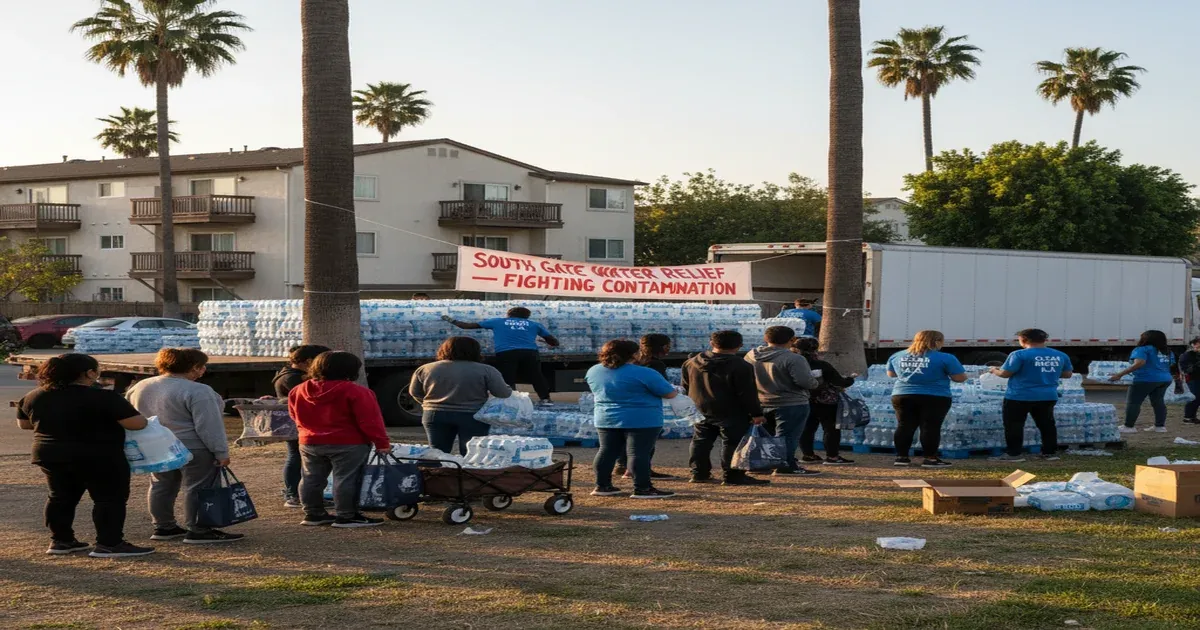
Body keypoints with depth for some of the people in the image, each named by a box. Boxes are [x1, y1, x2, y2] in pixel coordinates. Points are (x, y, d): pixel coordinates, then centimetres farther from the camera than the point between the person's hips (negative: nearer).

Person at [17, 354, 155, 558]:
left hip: (50, 455, 6)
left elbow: (24, 424, 16)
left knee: (60, 498, 18)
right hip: (99, 458, -6)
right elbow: (138, 424, -17)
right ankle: (109, 545, 1)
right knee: (110, 499, 2)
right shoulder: (102, 397, -17)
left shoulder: (33, 397, 3)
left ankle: (61, 541, 22)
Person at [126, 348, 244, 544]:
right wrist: (221, 452, -14)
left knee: (162, 486, 16)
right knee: (199, 488, -1)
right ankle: (197, 531, -1)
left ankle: (164, 527, 22)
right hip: (192, 448, -7)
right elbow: (209, 426, -19)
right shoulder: (197, 392, -18)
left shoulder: (139, 387, 7)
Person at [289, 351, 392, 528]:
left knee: (311, 479, 13)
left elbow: (295, 416, 18)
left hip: (310, 443, 6)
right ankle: (347, 516, -1)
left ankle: (313, 514, 20)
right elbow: (370, 421, -15)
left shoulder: (298, 391, 7)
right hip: (349, 444, -6)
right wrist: (382, 443, -10)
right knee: (346, 479, -2)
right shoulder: (355, 392, -14)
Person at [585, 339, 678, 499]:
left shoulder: (594, 371, 5)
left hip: (606, 419, 6)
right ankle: (642, 489, -3)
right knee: (639, 453, -4)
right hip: (642, 420, -6)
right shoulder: (643, 373, -15)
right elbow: (670, 393, -10)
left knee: (607, 452, 12)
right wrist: (675, 392, 12)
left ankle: (602, 486, 16)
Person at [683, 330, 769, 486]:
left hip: (701, 411, 6)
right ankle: (734, 476, -2)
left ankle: (699, 473, 15)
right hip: (731, 414, -6)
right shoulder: (740, 366, -13)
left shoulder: (691, 363, 6)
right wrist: (756, 413, -8)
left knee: (701, 441, 14)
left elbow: (685, 388, 14)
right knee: (732, 443, -1)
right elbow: (748, 393, -14)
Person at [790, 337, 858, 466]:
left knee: (807, 428, 14)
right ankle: (832, 456, 3)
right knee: (831, 429, 3)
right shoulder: (822, 366, -19)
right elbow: (840, 382, -16)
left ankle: (808, 455, 19)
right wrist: (851, 378, 4)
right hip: (825, 403, -6)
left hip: (804, 401, 6)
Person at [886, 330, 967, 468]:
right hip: (935, 397, -4)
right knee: (931, 427, 1)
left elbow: (891, 374, 21)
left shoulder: (897, 356, 8)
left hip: (902, 396, 4)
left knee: (904, 426, 9)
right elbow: (960, 378, -4)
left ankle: (901, 457, 11)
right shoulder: (945, 358, -7)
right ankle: (930, 459, 2)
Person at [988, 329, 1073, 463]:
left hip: (1019, 397, -6)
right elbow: (1067, 374, 14)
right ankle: (1051, 452, 19)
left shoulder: (1020, 355, -13)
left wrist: (994, 370, 9)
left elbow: (1005, 373, -12)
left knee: (1014, 425, 3)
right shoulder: (1060, 356, 5)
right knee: (1046, 424, 15)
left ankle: (1014, 454, 3)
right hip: (1048, 397, 6)